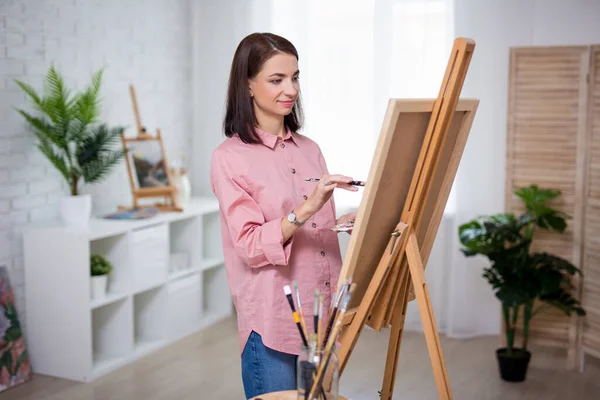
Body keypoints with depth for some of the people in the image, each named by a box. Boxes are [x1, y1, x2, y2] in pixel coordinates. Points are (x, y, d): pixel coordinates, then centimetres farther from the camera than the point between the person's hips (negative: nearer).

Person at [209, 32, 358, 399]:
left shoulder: (309, 149, 10)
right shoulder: (229, 158, -8)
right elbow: (250, 246, -16)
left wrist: (349, 222, -2)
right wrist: (304, 210, -28)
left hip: (320, 316, 6)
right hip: (272, 321, -6)